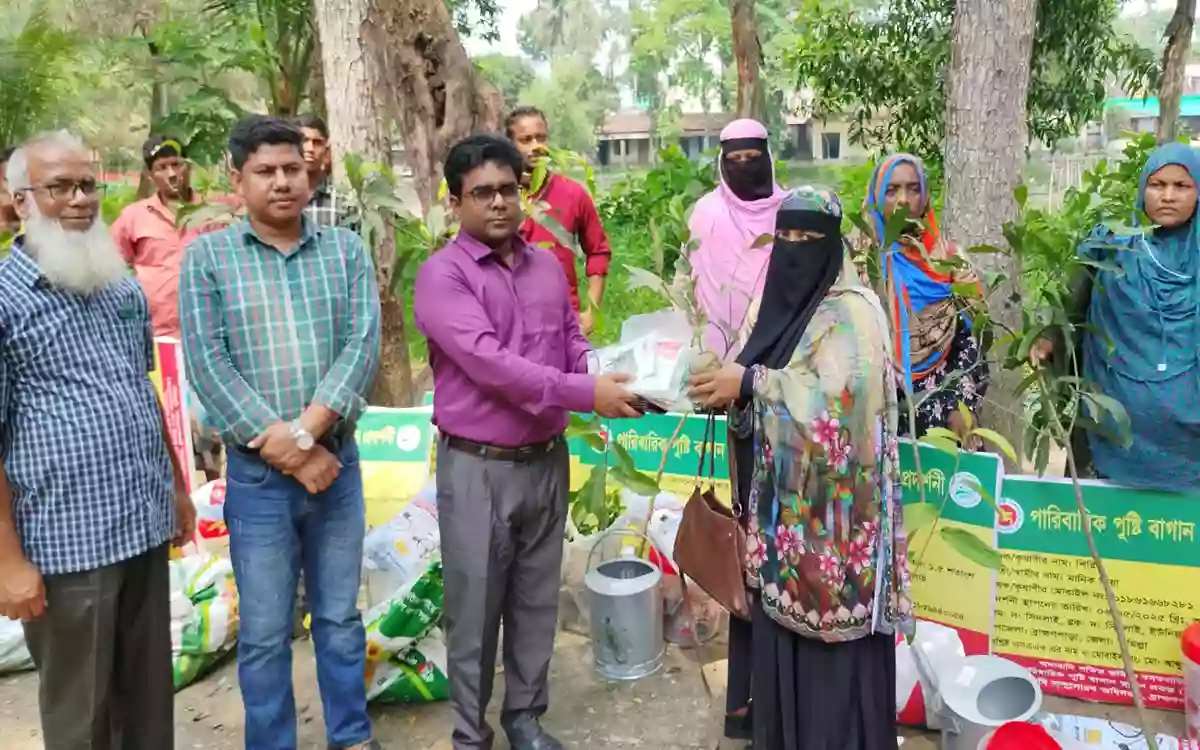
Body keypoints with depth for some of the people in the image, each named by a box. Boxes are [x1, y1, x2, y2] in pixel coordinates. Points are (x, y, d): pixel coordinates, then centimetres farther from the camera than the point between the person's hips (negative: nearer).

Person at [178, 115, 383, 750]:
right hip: (256, 475, -1)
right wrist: (287, 450, -15)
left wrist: (305, 433, -18)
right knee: (264, 632, 10)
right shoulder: (207, 257, -1)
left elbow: (363, 346, -8)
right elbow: (207, 365, -10)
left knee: (340, 616, 15)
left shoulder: (346, 250, 3)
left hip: (338, 463, 2)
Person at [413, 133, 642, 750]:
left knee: (537, 600, 17)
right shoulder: (442, 275, -13)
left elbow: (574, 346, 9)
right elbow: (488, 362, -23)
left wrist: (615, 384, -13)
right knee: (475, 608, 7)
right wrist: (587, 395, -26)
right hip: (477, 467, -5)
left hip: (547, 460, 6)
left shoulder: (548, 269, 7)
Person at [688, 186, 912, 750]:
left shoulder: (851, 311, -11)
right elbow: (754, 389, 17)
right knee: (779, 619, 14)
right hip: (779, 497, 7)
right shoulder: (774, 301, 12)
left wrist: (750, 383, -23)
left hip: (829, 504, -7)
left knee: (831, 631, 1)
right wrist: (724, 387, -5)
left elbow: (841, 396, -24)